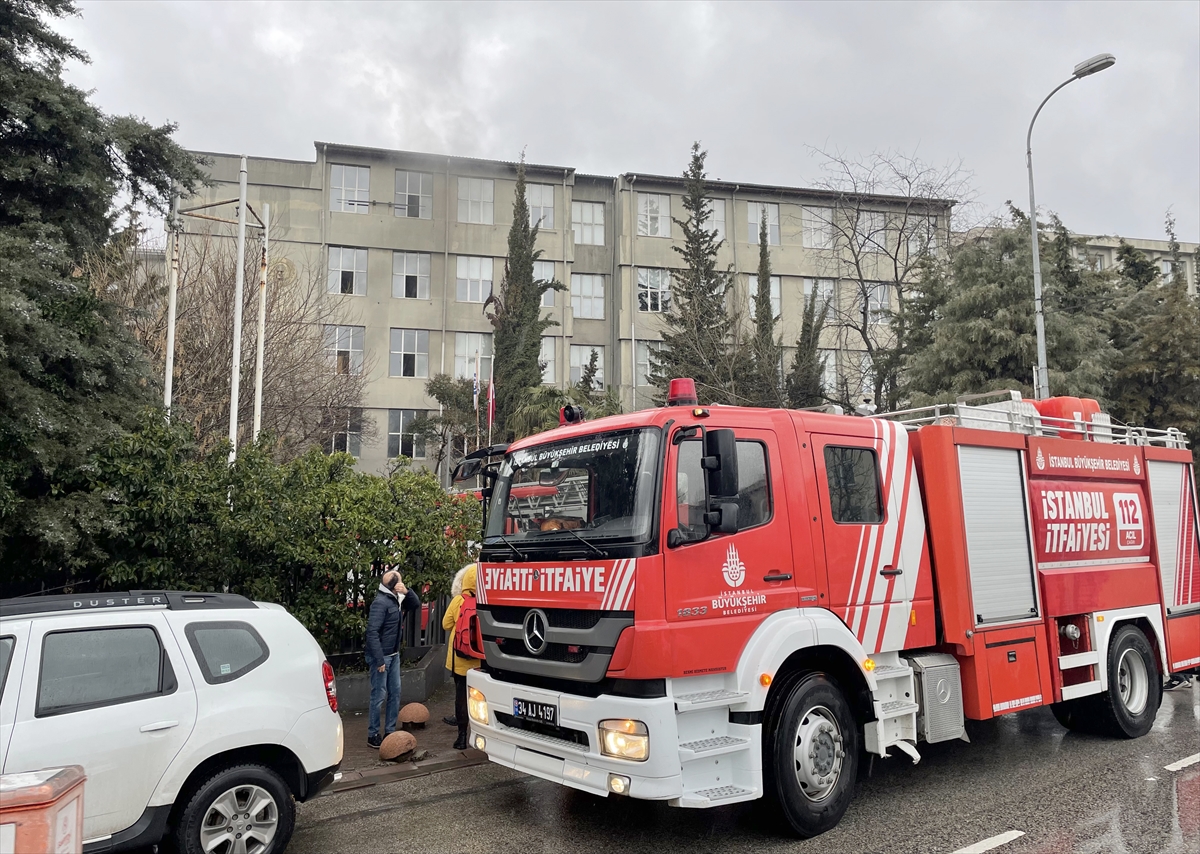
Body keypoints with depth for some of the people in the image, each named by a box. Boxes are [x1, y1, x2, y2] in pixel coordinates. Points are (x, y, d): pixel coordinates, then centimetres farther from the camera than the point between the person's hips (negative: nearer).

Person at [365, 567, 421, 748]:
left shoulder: (396, 599, 6)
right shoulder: (380, 602, -20)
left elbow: (416, 604, 17)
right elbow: (372, 632, -23)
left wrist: (407, 591, -4)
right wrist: (379, 660, -23)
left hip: (394, 655, 9)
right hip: (381, 656, -9)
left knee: (395, 693, 12)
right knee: (379, 695, -1)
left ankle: (390, 731, 22)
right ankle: (373, 735, 10)